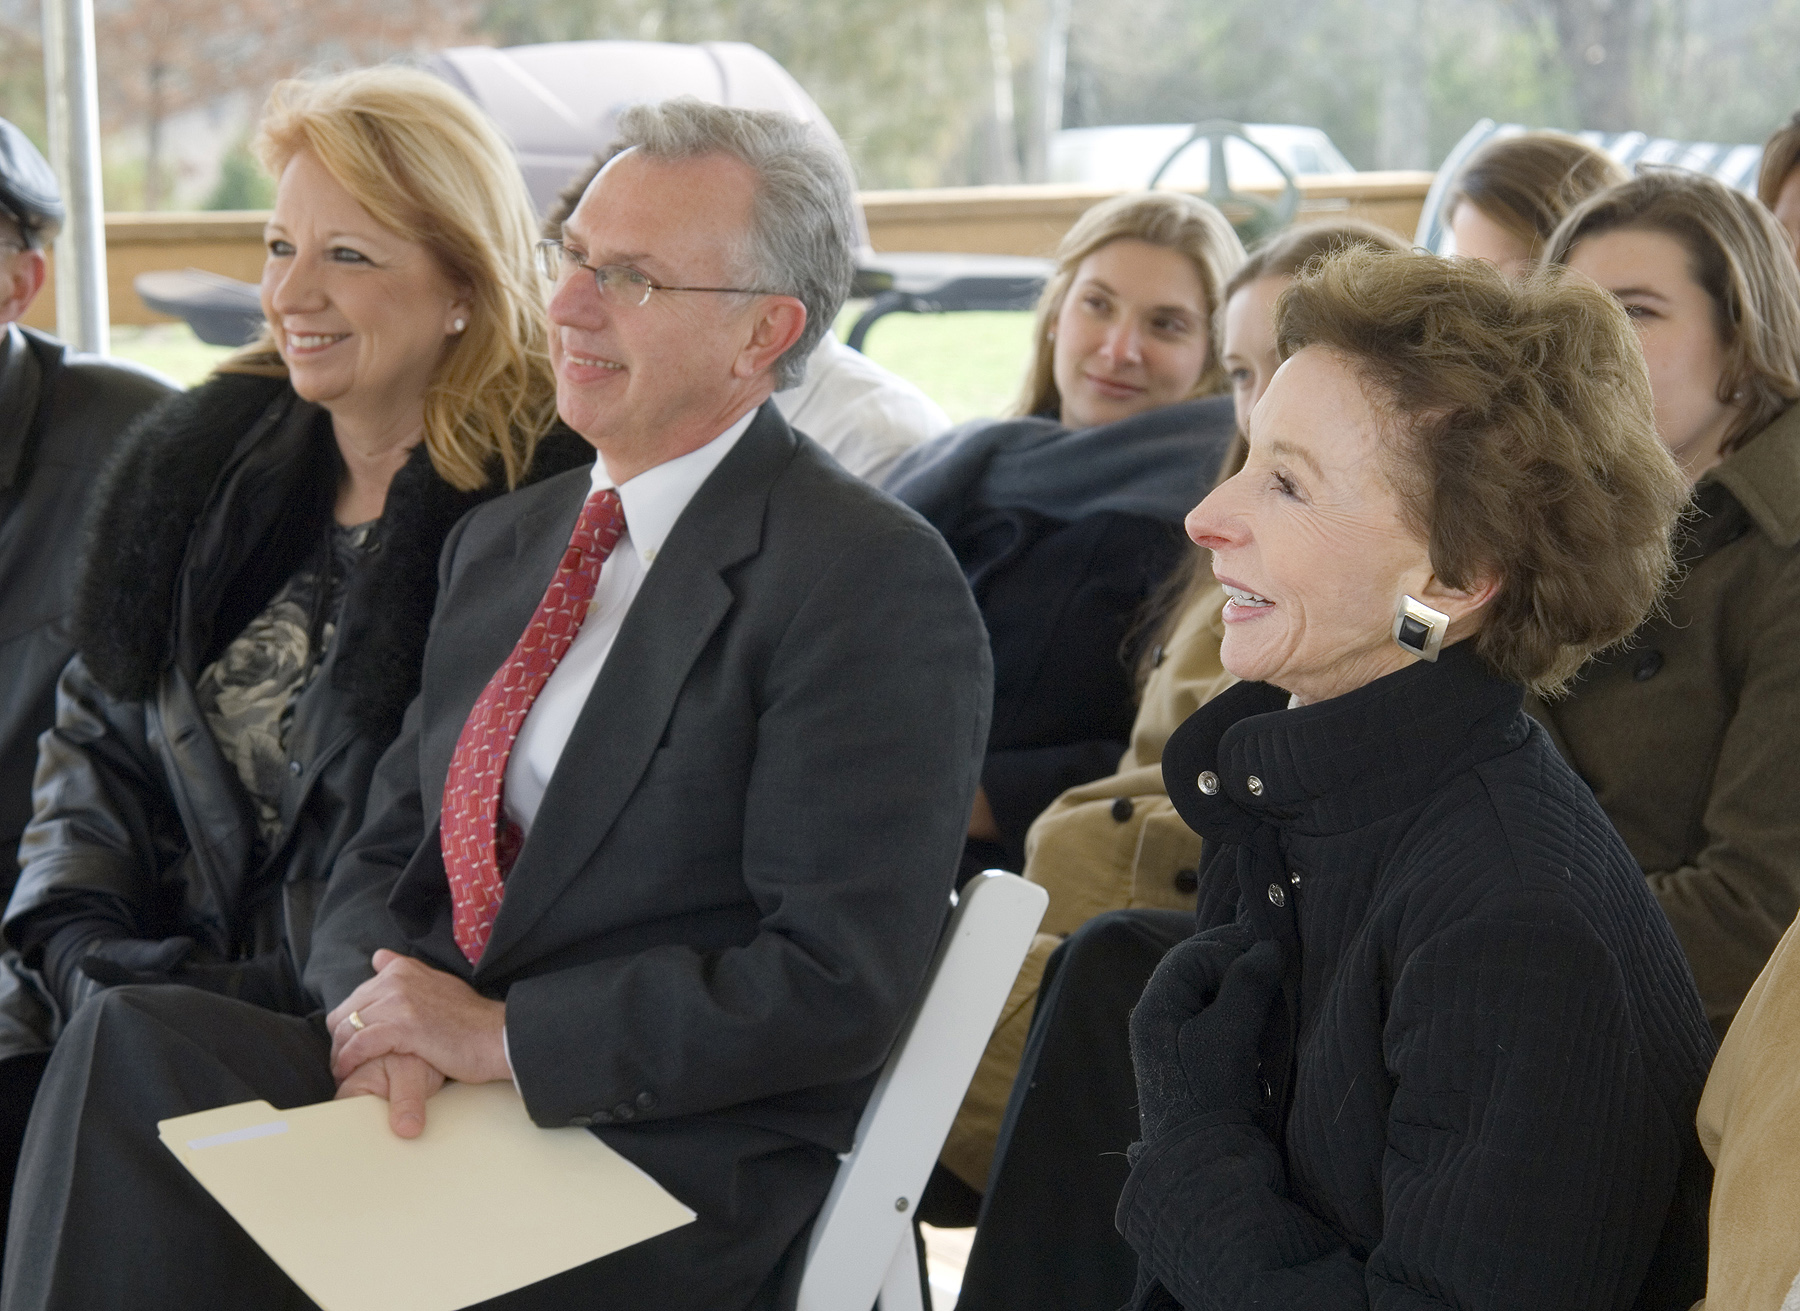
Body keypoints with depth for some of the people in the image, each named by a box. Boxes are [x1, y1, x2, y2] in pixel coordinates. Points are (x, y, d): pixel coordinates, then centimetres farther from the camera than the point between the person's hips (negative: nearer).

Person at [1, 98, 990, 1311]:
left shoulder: (879, 584, -8)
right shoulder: (499, 542, 18)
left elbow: (839, 982, -14)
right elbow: (385, 859, 18)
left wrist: (500, 1034, -14)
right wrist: (387, 1015, -6)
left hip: (675, 1169, -7)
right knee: (130, 1042, -23)